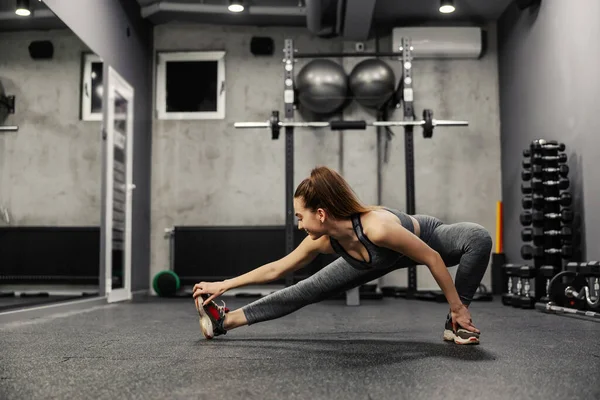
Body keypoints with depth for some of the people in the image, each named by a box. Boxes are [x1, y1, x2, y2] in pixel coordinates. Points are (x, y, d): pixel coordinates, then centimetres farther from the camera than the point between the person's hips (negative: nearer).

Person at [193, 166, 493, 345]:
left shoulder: (378, 227, -47)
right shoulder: (322, 242, -26)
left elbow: (432, 259, -35)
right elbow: (276, 269, -13)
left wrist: (457, 307, -26)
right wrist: (223, 285, -12)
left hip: (429, 237, -3)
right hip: (383, 258, 4)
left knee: (479, 238, -34)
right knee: (307, 291, -2)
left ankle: (456, 322, -21)